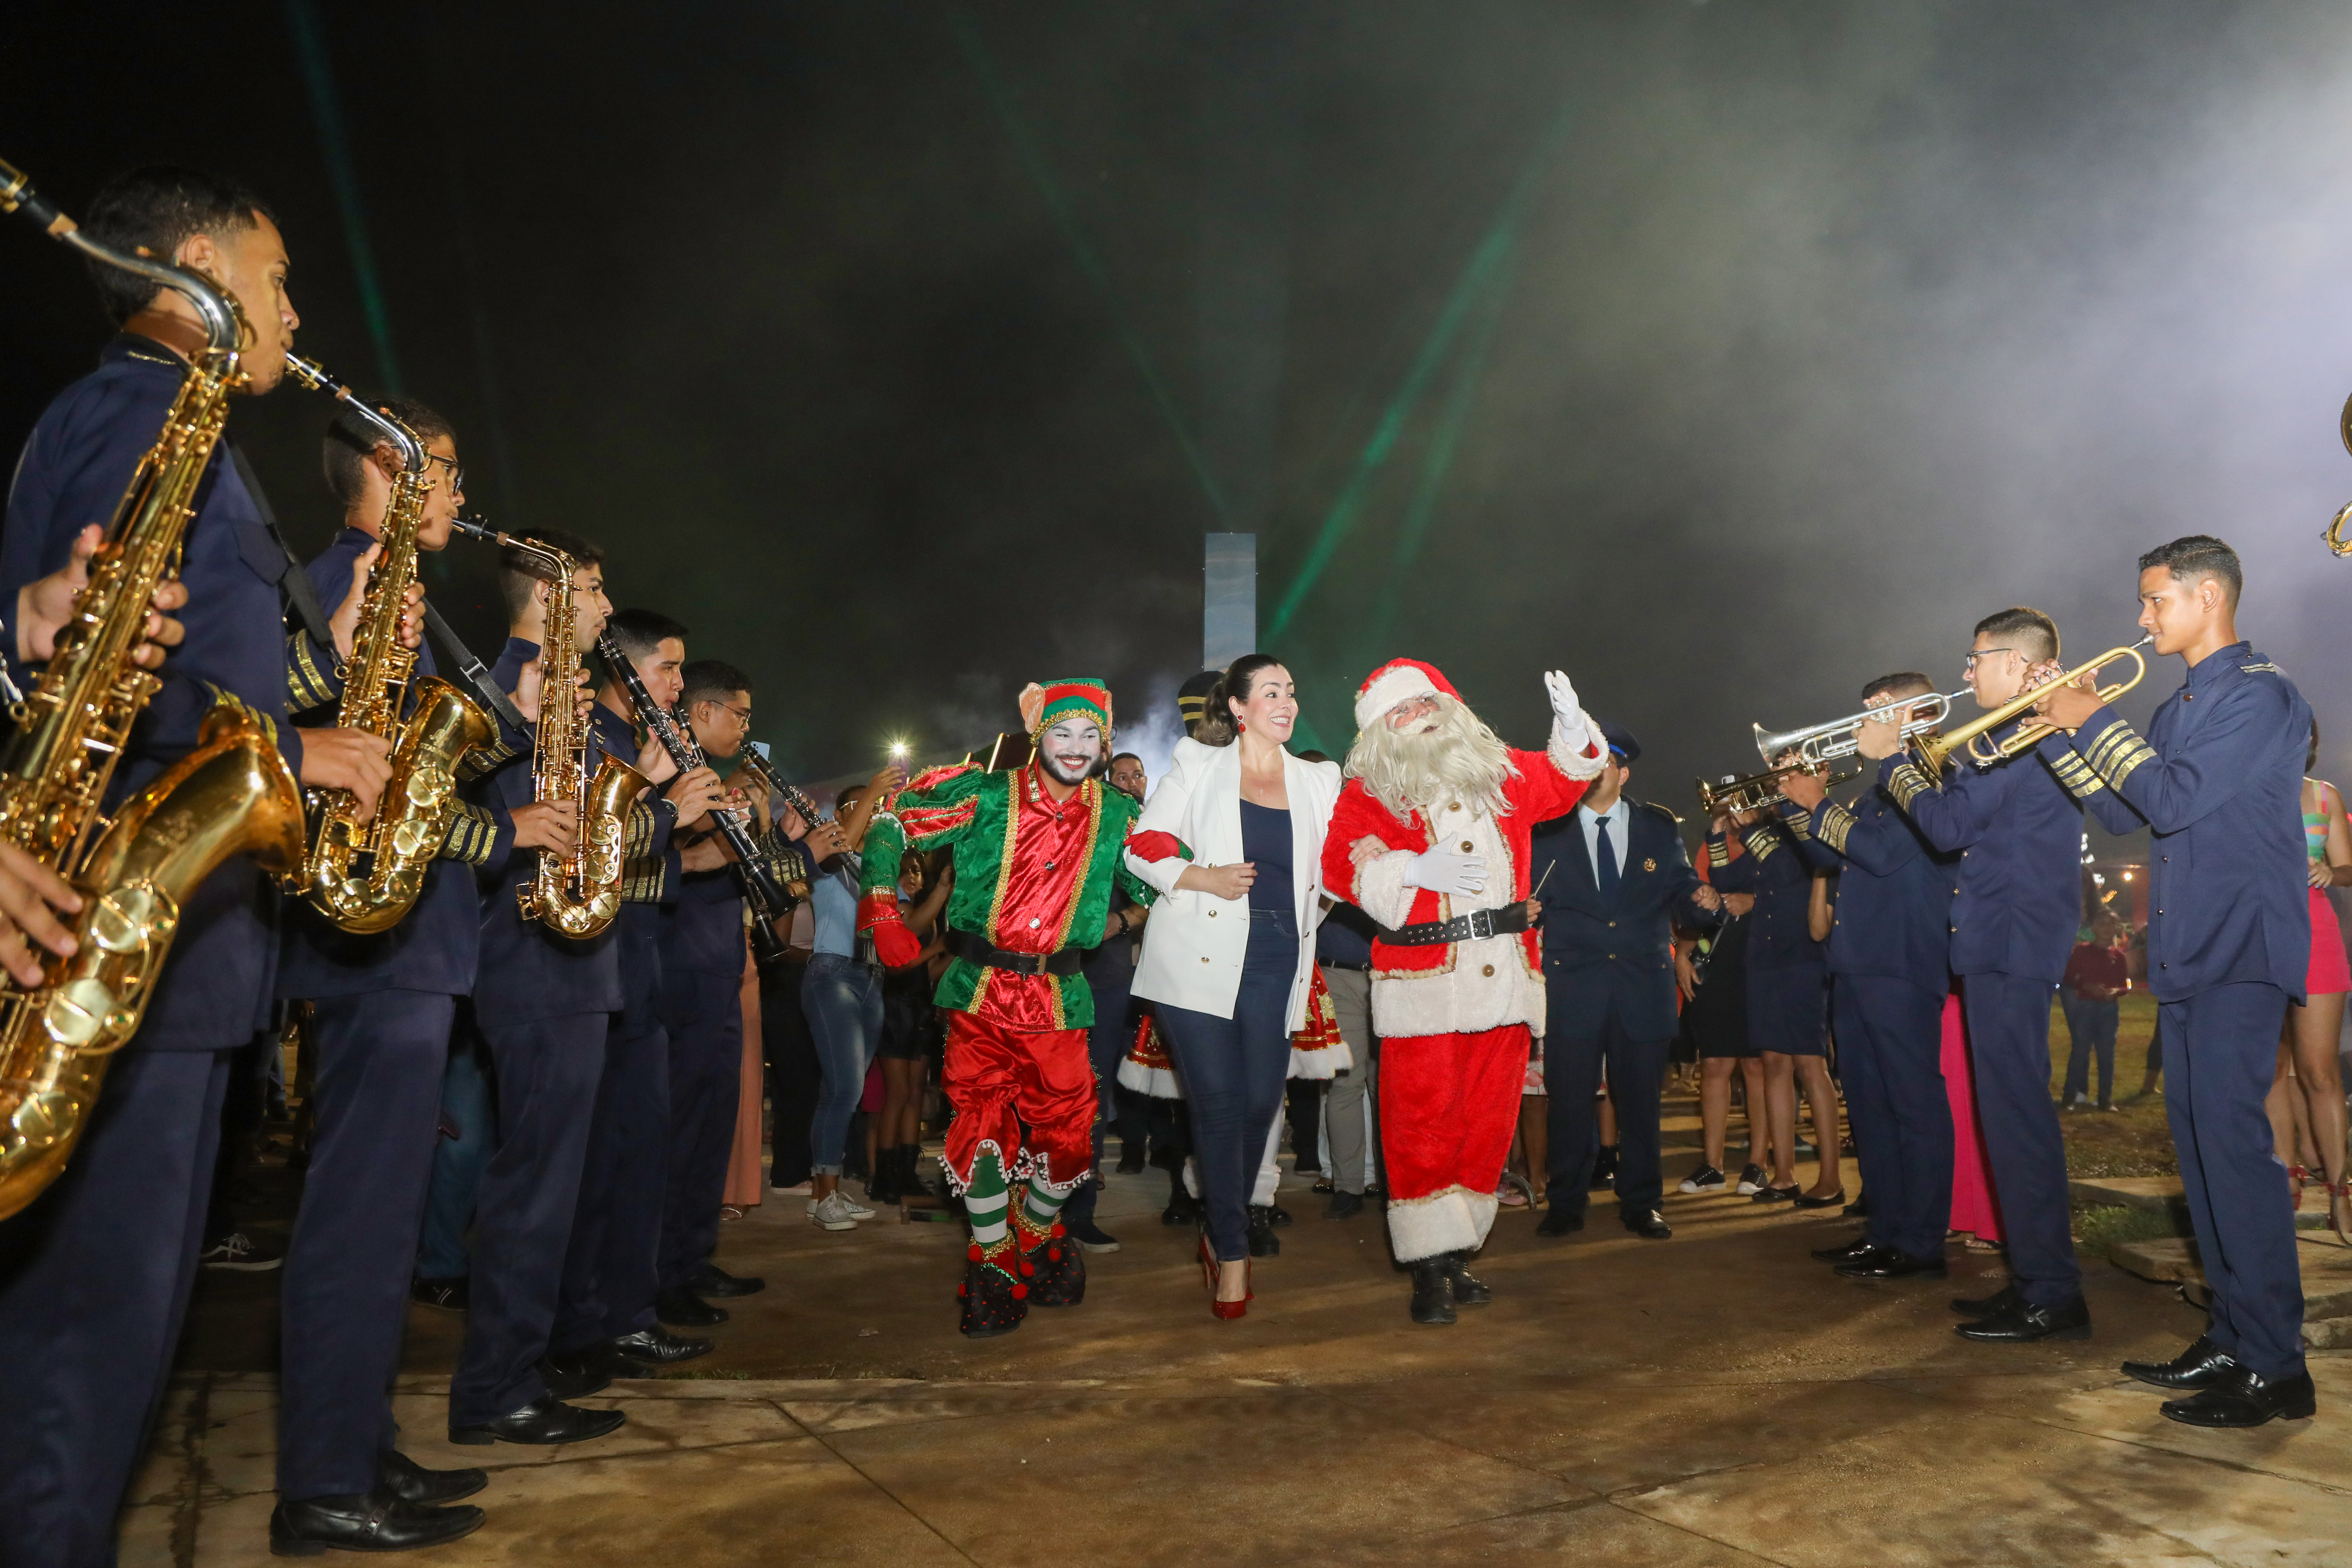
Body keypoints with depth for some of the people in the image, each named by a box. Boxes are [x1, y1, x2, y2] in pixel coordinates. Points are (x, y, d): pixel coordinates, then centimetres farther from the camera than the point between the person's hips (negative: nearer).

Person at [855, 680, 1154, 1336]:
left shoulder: (1117, 815, 5)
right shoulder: (989, 795, -2)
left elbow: (1154, 884, 18)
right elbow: (891, 825, 2)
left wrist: (1121, 916, -3)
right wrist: (884, 912, -4)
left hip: (1057, 999, 2)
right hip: (980, 990, -1)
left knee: (1068, 1133, 0)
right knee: (982, 1127, 1)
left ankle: (1036, 1238, 31)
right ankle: (993, 1263, 23)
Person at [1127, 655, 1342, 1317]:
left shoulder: (1318, 781, 15)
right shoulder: (1199, 767, 6)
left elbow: (1329, 872, 16)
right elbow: (1143, 846, 2)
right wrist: (1204, 878, -12)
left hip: (1276, 958, 3)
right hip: (1202, 956, -3)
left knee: (1261, 1101, 2)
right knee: (1219, 1102, -5)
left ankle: (1220, 1230, 26)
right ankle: (1232, 1251, 8)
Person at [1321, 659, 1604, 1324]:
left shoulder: (1499, 772, 15)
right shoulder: (1368, 792, 2)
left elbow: (1562, 783, 29)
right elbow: (1341, 864, -10)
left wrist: (1571, 731, 11)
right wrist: (1415, 869, -21)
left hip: (1505, 975, 5)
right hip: (1423, 981, -4)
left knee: (1488, 1118, 8)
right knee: (1424, 1120, -5)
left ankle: (1456, 1252, 20)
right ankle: (1431, 1268, 5)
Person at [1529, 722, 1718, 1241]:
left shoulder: (1659, 827, 10)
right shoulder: (1548, 829, 6)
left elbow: (1681, 891, 9)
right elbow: (1528, 898, 4)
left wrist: (1703, 901, -13)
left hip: (1644, 982, 1)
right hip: (1571, 982, -1)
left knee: (1640, 1098, 8)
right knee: (1569, 1097, 1)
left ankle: (1641, 1203, 20)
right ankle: (1566, 1204, 13)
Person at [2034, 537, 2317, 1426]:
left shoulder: (2260, 694, -9)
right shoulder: (2179, 709, 19)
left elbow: (2177, 800, -18)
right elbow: (2123, 813, 19)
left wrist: (2098, 723, -9)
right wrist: (2064, 733, 9)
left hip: (2241, 951, -9)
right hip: (2186, 955, 9)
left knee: (2231, 1142, -11)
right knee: (2200, 1145, 10)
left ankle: (2276, 1369, -4)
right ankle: (2231, 1340, 19)